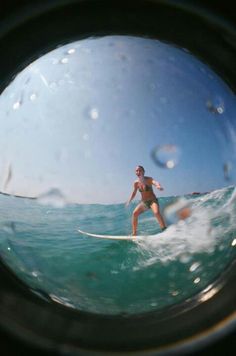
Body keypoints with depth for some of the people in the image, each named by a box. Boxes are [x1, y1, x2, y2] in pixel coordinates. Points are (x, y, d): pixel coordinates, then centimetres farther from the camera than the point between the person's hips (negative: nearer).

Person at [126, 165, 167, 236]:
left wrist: (158, 186, -58)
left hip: (153, 200, -5)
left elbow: (155, 182, -34)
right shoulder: (136, 183, -2)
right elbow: (134, 193, 10)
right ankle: (134, 234, -3)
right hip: (144, 202, 5)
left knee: (156, 212, -31)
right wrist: (129, 201, -4)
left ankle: (164, 230, -28)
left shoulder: (148, 179, -14)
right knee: (134, 213, -11)